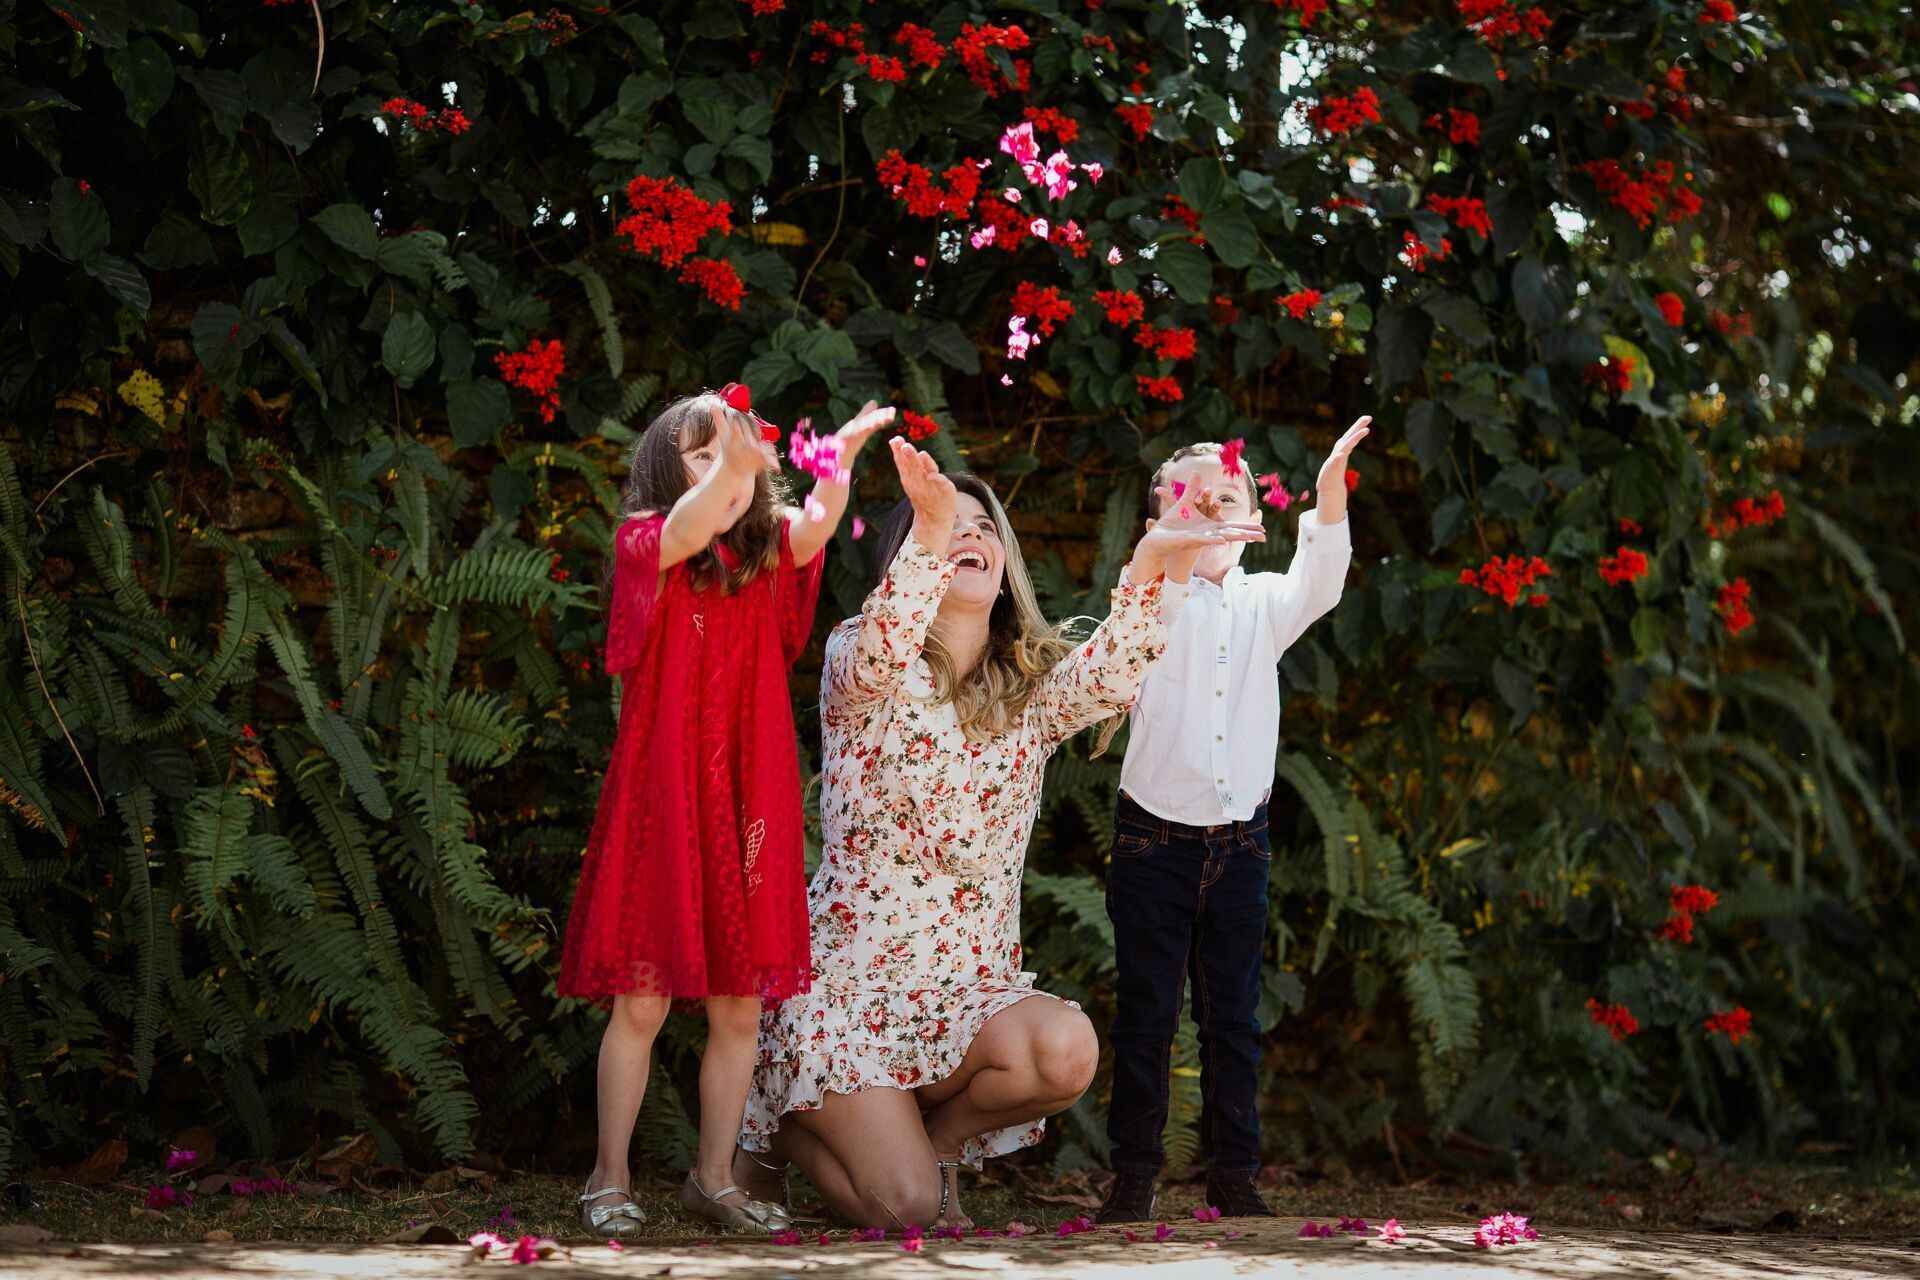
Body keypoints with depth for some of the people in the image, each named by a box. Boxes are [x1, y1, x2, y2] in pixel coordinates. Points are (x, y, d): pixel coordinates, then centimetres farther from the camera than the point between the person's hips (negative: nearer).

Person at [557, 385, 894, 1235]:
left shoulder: (769, 552, 7)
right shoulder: (646, 544, -3)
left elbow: (813, 529, -15)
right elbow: (686, 530, -27)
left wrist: (837, 468, -38)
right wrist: (727, 465, -49)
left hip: (747, 805, 4)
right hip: (660, 804, -4)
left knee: (740, 1007, 8)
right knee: (642, 1003, 1)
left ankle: (714, 1179, 21)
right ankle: (609, 1179, 14)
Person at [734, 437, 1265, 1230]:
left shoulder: (1033, 692, 7)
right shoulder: (859, 668, -3)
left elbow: (1110, 673, -16)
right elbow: (876, 659, -29)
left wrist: (1157, 562, -36)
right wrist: (929, 533, -46)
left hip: (973, 987, 4)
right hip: (850, 979, -4)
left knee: (1067, 1051, -30)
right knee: (906, 1209, -18)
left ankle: (936, 1135, 3)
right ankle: (781, 1130, 16)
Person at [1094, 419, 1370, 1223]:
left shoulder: (1264, 605, 6)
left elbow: (1318, 583, -12)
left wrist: (1330, 493, -31)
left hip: (1238, 843, 3)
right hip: (1154, 839, -3)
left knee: (1233, 1015, 7)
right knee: (1145, 1013, 2)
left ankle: (1233, 1178, 14)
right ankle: (1133, 1177, 9)